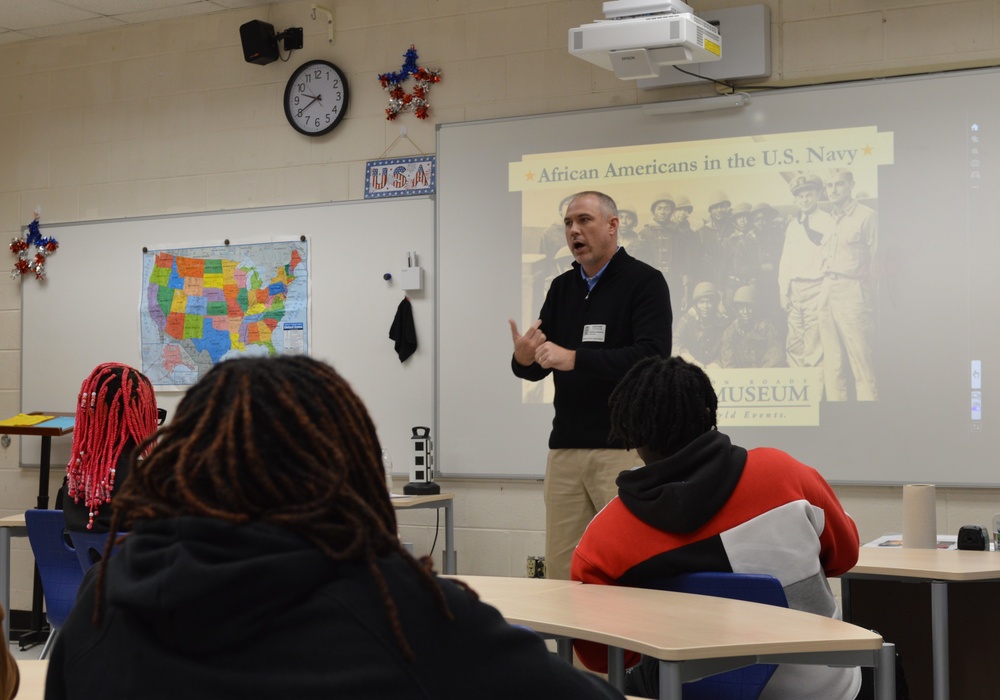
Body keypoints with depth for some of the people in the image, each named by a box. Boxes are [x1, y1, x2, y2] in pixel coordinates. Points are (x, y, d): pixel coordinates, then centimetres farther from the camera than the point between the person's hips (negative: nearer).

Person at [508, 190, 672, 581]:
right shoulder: (562, 288, 15)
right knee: (560, 569, 5)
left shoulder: (644, 282, -3)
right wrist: (523, 358, -13)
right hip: (565, 447, 6)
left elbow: (652, 357, -17)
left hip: (623, 447, -5)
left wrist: (573, 358, -24)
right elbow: (539, 367, 12)